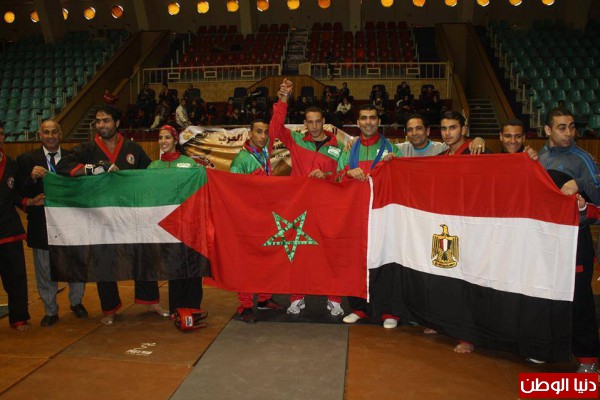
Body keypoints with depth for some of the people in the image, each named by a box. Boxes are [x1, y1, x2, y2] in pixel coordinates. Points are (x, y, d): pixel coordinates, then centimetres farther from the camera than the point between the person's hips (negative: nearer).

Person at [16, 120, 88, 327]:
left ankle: (76, 302, 36)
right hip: (42, 222, -1)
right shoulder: (27, 159, -1)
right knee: (45, 270, 11)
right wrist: (32, 177, -25)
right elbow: (21, 193, -9)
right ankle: (50, 311, 27)